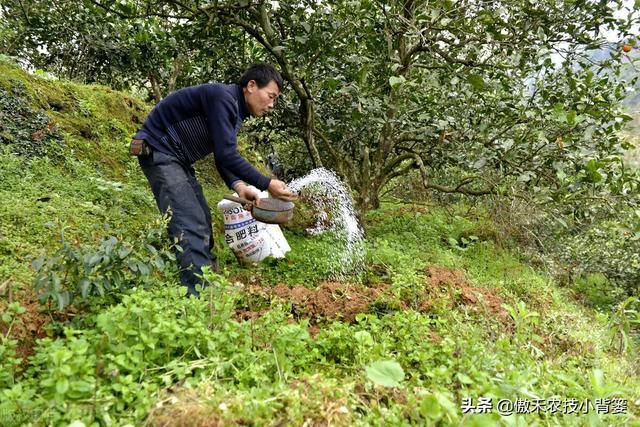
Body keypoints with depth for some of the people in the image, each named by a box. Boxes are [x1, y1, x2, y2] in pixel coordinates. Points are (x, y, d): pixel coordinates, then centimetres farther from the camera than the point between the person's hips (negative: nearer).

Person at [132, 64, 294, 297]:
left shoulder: (236, 111, 8)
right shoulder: (222, 97, -21)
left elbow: (223, 156, 9)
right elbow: (226, 154, -27)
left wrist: (238, 186, -9)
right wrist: (267, 184, -23)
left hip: (177, 158, 10)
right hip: (157, 150, -10)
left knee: (203, 222, 12)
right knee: (190, 225, -19)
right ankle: (199, 293, -21)